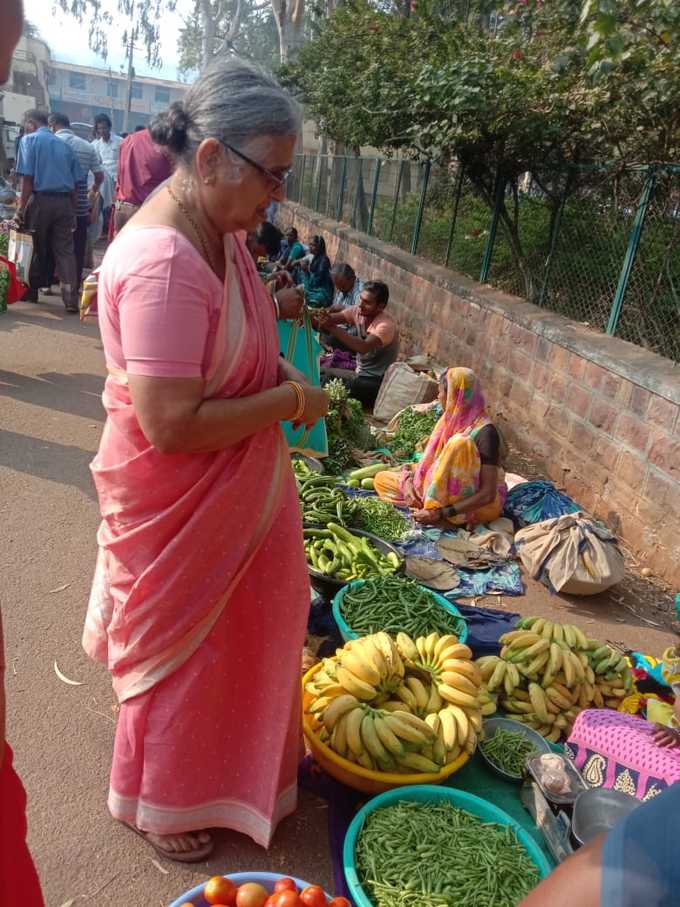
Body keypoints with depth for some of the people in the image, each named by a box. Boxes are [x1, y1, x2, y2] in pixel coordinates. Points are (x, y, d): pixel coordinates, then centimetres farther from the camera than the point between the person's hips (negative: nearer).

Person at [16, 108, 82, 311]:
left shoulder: (29, 140, 2)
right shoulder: (65, 145, 15)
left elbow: (27, 177, -8)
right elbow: (75, 183, 11)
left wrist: (21, 208, -6)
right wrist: (73, 212, 16)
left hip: (40, 200, -3)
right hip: (64, 202, 3)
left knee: (35, 248, 11)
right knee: (65, 251, 0)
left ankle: (31, 292, 22)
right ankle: (71, 299, -10)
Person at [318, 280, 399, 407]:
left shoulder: (386, 325, -23)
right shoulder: (358, 312, -2)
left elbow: (364, 347, -39)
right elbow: (334, 318, -15)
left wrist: (331, 327, -44)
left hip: (375, 382, -7)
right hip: (360, 373, 7)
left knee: (327, 376, -20)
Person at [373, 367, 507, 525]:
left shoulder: (485, 432, -22)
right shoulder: (451, 421, 1)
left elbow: (488, 494, -26)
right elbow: (429, 463, 7)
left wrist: (441, 513, -31)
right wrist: (408, 481, -14)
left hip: (479, 504, -8)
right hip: (447, 494, 8)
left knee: (460, 442, -33)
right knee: (382, 479, 3)